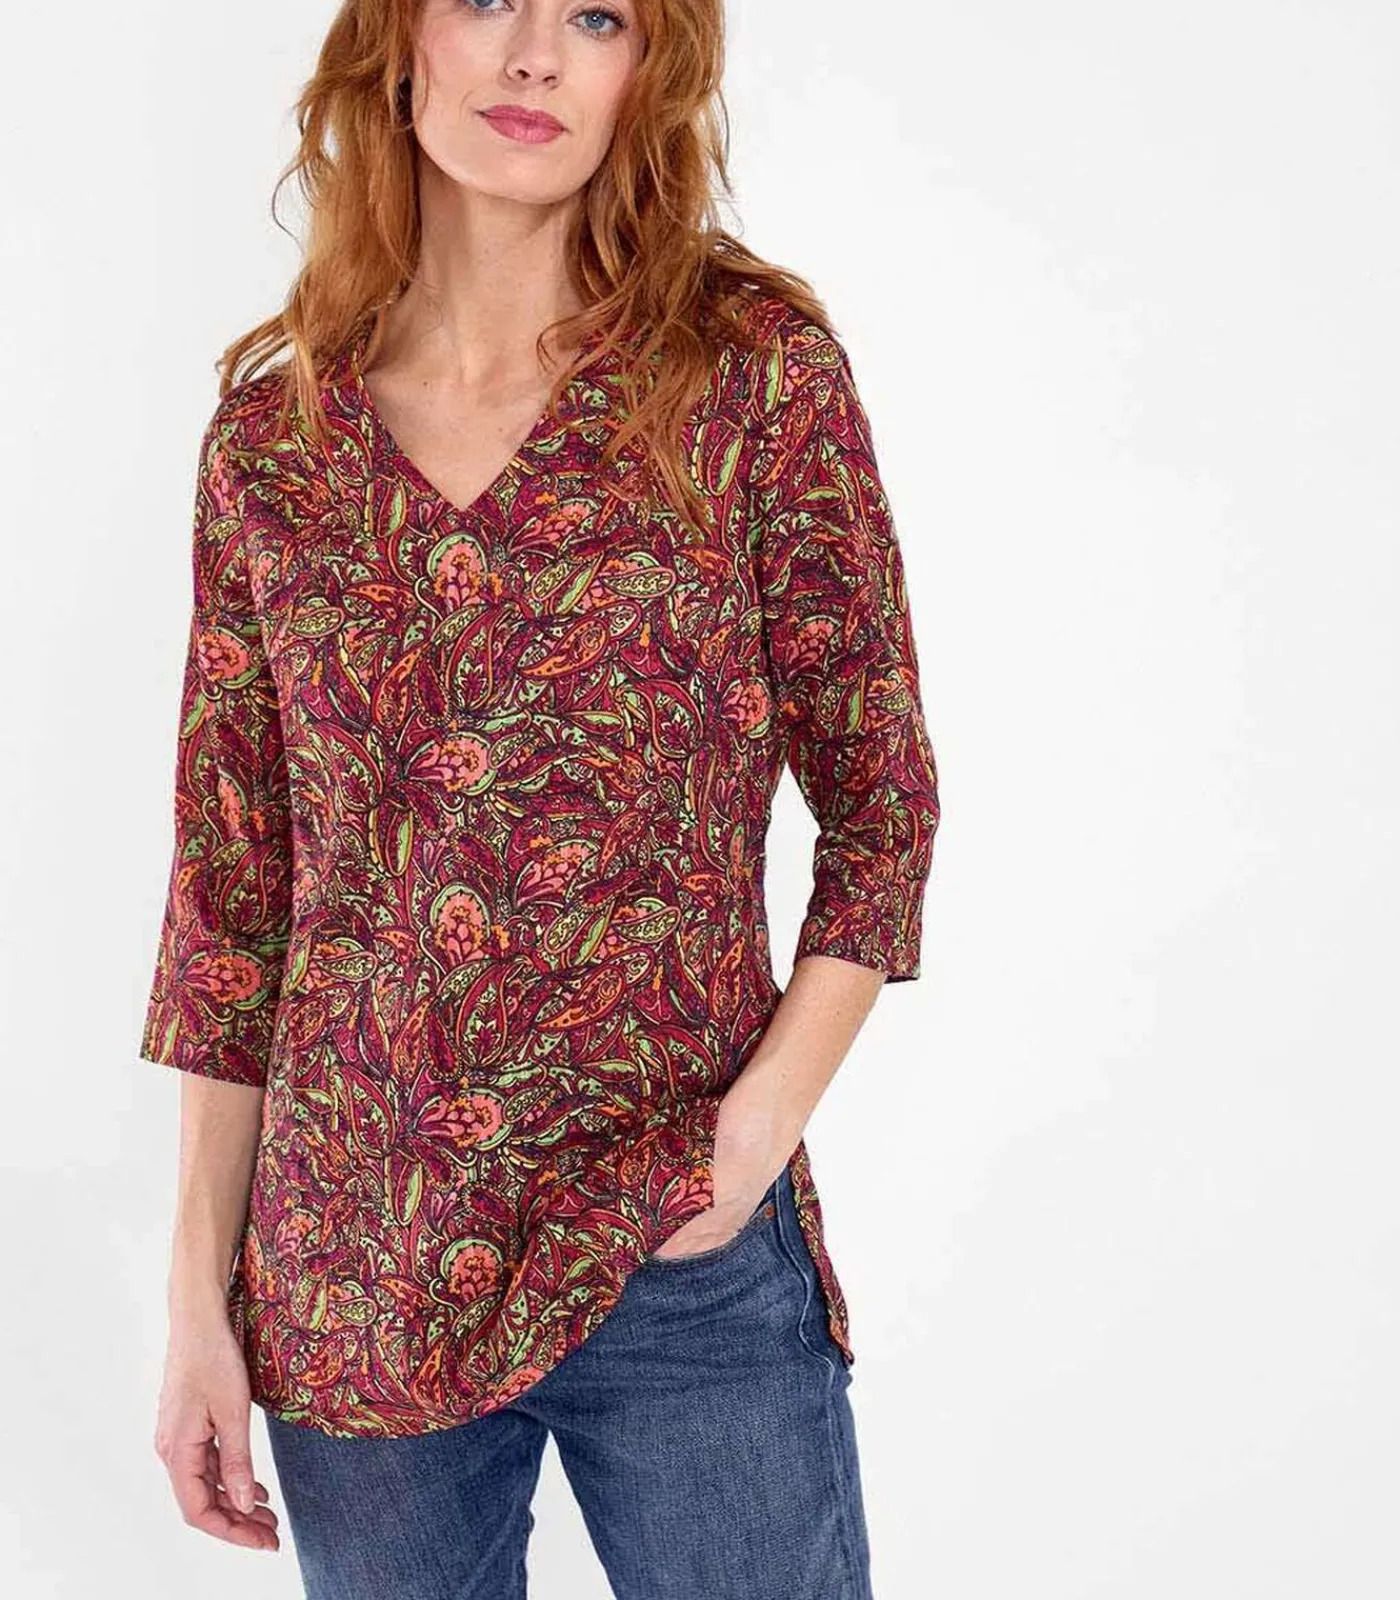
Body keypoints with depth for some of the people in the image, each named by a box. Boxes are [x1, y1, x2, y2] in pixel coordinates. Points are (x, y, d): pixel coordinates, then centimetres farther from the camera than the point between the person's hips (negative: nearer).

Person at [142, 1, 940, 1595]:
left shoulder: (758, 370, -4)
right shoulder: (271, 433, 2)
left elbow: (880, 800, 0)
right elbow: (229, 885, 5)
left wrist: (762, 1122, -13)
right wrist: (199, 1296, 4)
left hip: (682, 1256, -2)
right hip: (348, 1282, 2)